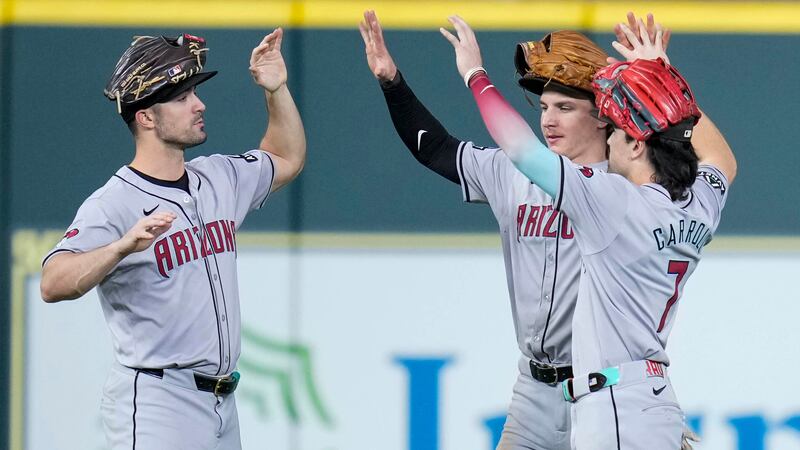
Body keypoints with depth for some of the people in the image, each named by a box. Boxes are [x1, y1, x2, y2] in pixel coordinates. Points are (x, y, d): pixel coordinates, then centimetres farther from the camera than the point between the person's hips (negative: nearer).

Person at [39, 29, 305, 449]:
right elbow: (53, 284, -26)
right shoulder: (113, 204, -12)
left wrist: (277, 90, 15)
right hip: (155, 406, -8)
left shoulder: (219, 179, 13)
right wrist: (123, 246, -43)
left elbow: (286, 160, 31)